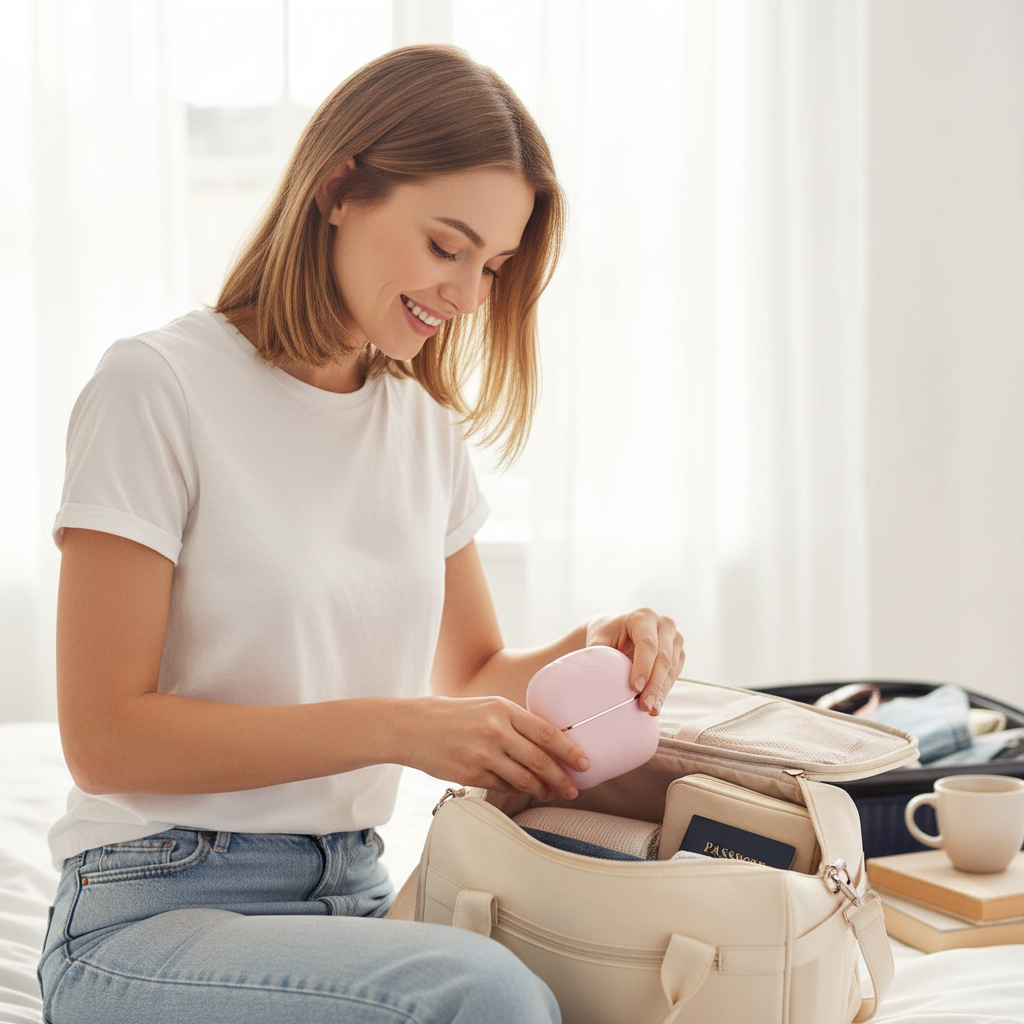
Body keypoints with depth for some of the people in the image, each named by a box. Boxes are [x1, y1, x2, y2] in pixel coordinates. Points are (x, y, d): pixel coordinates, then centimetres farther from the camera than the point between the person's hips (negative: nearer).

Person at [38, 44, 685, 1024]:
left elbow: (472, 675, 19)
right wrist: (397, 727, -20)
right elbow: (105, 739, -13)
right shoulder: (158, 385, -10)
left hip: (353, 897, 7)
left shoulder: (423, 423, 11)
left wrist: (588, 648, -3)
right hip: (156, 913, -6)